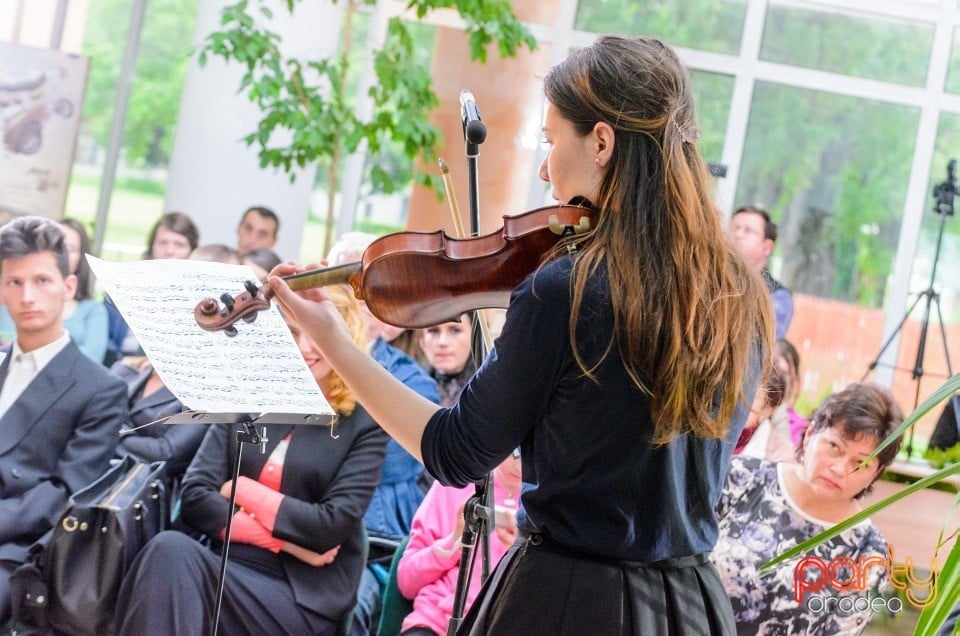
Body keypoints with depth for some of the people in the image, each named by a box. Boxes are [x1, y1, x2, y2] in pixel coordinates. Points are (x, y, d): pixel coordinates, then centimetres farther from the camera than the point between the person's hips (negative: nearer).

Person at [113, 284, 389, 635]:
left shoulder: (365, 423, 4)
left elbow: (334, 525, -7)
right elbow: (195, 496, 2)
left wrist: (244, 490, -4)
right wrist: (283, 539, -8)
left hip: (304, 598, -3)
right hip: (228, 567, 4)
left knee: (173, 557, -30)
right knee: (169, 549, -31)